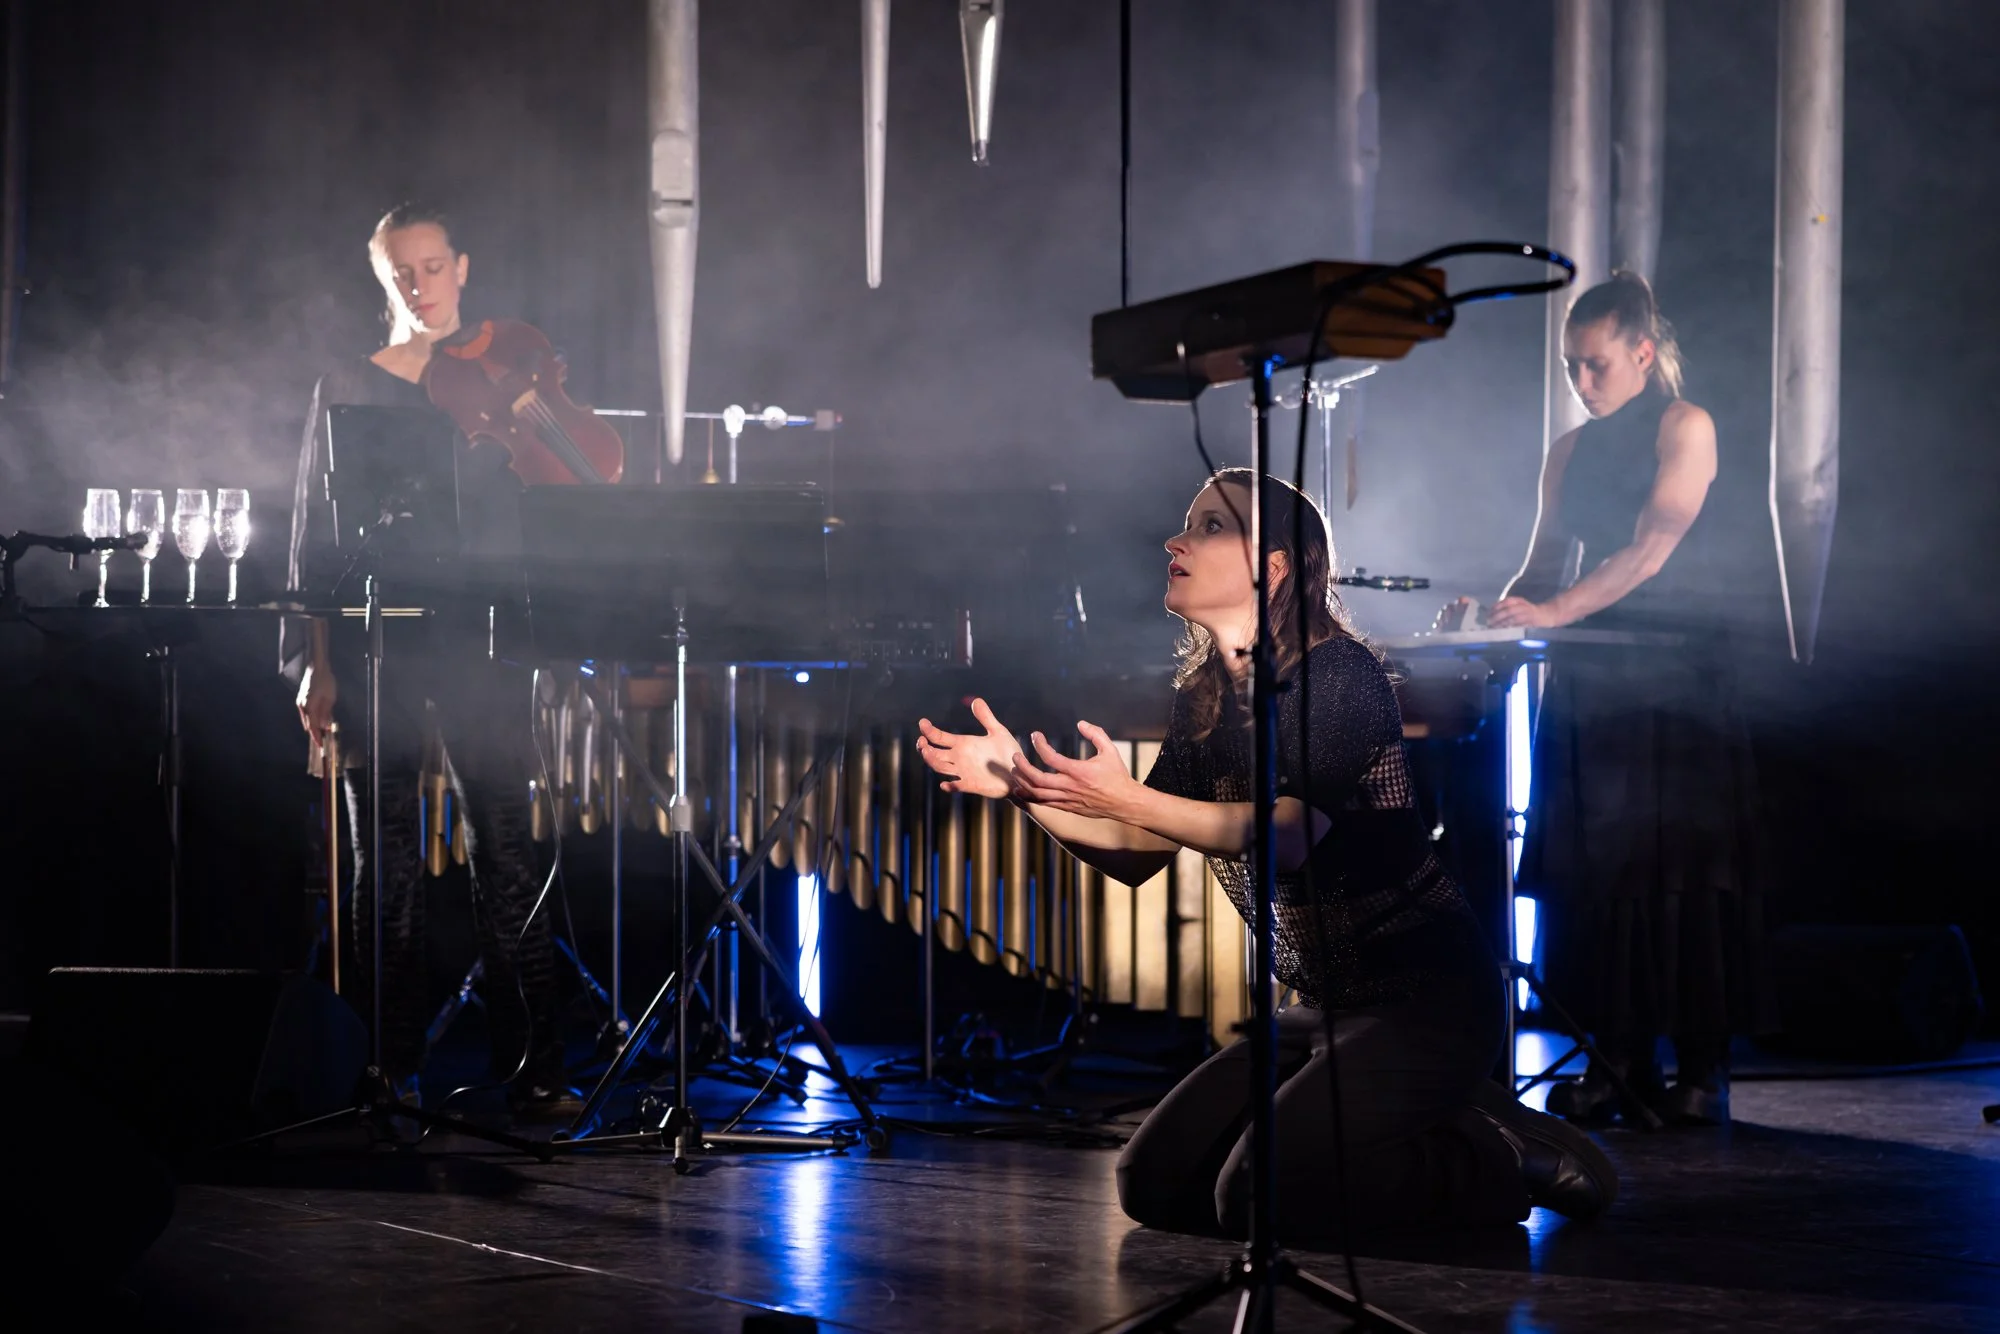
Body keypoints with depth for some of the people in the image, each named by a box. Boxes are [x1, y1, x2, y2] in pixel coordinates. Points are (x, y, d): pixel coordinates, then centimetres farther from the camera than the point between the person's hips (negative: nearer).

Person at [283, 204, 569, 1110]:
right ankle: (391, 1068, 7)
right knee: (387, 859, 2)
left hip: (476, 639, 0)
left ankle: (533, 1067, -3)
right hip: (374, 645, 0)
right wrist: (317, 663, -1)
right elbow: (314, 533, 7)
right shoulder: (347, 388, 10)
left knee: (505, 849, -5)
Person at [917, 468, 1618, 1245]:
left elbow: (1291, 830, -28)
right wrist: (1022, 785, -7)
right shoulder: (1206, 699, 9)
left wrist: (1129, 799, -33)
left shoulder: (1342, 675, -14)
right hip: (1326, 1006, 9)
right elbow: (1134, 859, 7)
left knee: (1261, 1198, -23)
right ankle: (1430, 1130, 14)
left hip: (1427, 998, -9)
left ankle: (1502, 1159, -1)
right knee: (1154, 1184, 3)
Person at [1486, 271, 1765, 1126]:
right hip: (1591, 675, 5)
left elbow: (1650, 550, -14)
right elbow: (1544, 567, 13)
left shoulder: (1685, 429, -3)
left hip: (1677, 670, -5)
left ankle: (1702, 1067, -4)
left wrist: (1552, 612, -23)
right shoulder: (1569, 453, 15)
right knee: (1593, 861, -1)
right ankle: (1618, 1061, 3)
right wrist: (1495, 616, -8)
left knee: (1683, 861, -7)